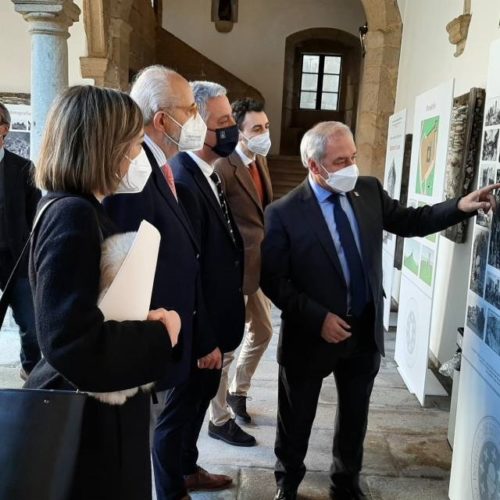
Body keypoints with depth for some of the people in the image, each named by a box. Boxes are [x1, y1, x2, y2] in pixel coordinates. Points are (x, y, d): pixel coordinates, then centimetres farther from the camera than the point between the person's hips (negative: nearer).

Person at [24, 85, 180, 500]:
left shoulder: (81, 210, 7)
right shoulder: (73, 216, -23)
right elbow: (72, 342, -30)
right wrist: (159, 334, -18)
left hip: (98, 409, 9)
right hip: (86, 420, -9)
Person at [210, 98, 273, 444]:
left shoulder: (261, 160, 9)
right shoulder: (224, 168, -20)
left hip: (260, 266, 9)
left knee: (263, 331, 23)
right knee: (226, 346, 4)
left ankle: (238, 392, 45)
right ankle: (219, 421, 22)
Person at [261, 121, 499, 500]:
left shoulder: (369, 190, -3)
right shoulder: (284, 213, -18)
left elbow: (409, 221, 9)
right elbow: (273, 280, -15)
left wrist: (461, 207, -5)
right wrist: (318, 318, -21)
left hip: (365, 331, 4)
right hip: (311, 336, -4)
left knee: (355, 416, 22)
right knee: (297, 419, 17)